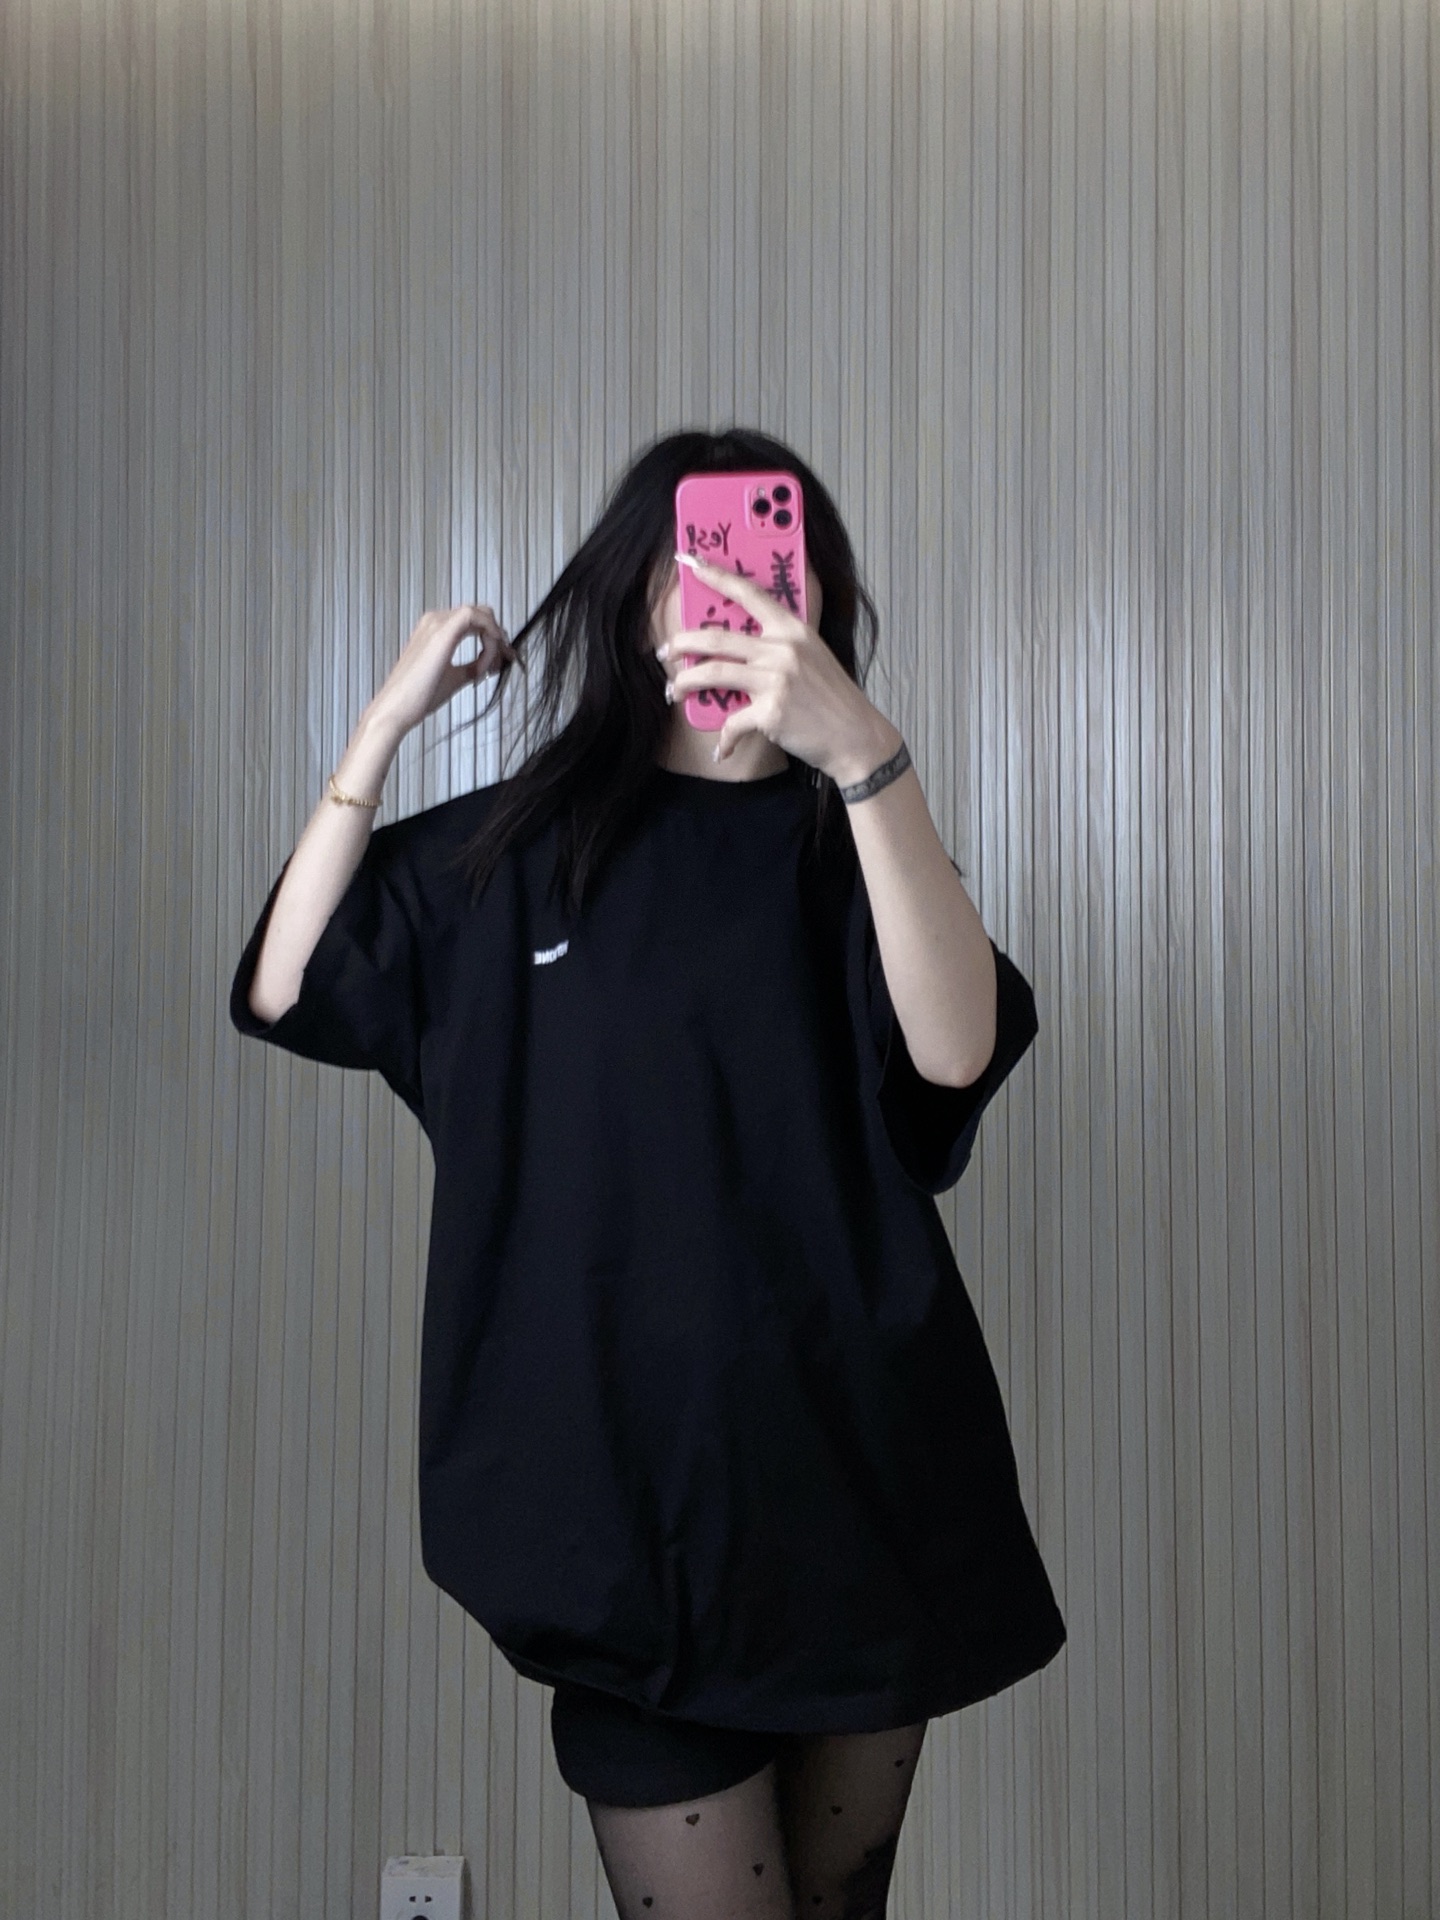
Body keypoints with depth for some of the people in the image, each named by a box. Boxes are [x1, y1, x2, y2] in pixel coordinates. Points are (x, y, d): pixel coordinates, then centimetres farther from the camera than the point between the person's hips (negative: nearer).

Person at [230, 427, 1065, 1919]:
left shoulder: (847, 843, 1)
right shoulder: (519, 850, 4)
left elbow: (959, 1050, -20)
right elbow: (280, 991, -1)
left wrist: (862, 750, -33)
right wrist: (386, 722, -6)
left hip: (857, 1462, 1)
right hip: (628, 1475, -1)